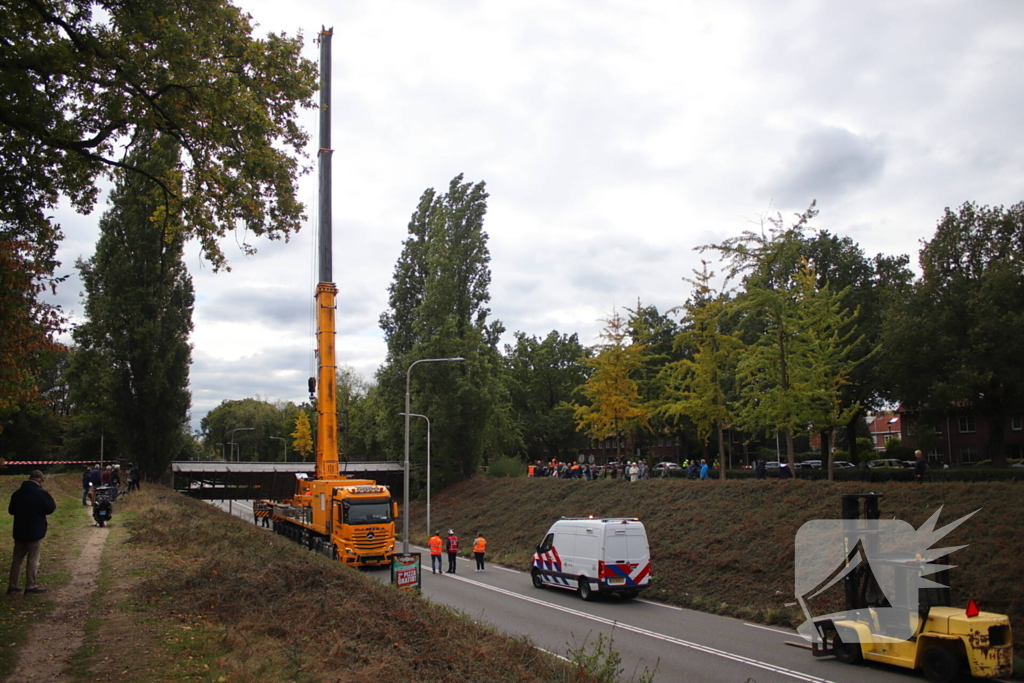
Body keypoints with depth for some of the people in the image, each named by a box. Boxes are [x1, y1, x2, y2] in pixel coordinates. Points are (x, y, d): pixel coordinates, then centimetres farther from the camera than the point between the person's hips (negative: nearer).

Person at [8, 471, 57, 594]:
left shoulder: (17, 493, 2)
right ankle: (30, 586, 6)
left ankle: (12, 585, 19)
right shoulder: (42, 493, -16)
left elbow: (11, 510, 13)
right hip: (35, 532, -5)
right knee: (33, 560, 3)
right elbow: (50, 508, -11)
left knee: (17, 559, 15)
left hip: (19, 532, 5)